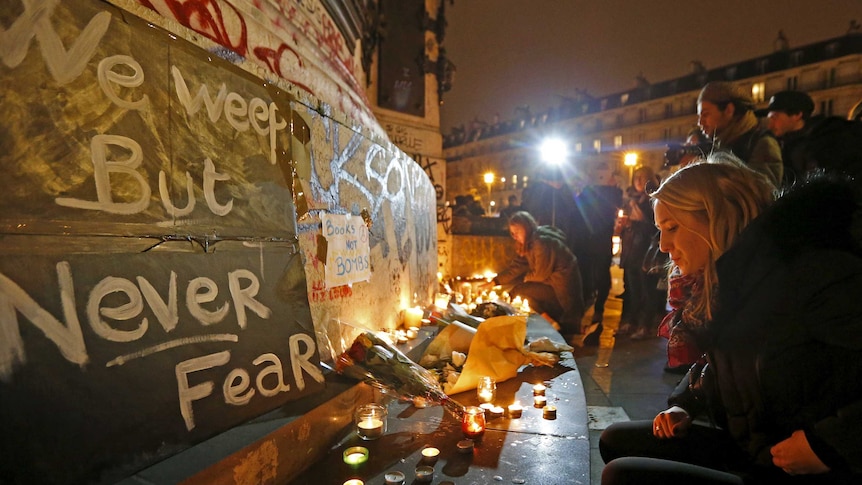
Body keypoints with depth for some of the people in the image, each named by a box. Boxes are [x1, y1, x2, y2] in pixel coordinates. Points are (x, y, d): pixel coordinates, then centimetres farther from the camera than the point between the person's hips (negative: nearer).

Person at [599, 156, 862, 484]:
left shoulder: (811, 273, -21)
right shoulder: (728, 285, 5)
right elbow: (715, 362, 19)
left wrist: (827, 443, -26)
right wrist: (684, 406, 7)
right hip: (744, 447, 8)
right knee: (616, 440, 12)